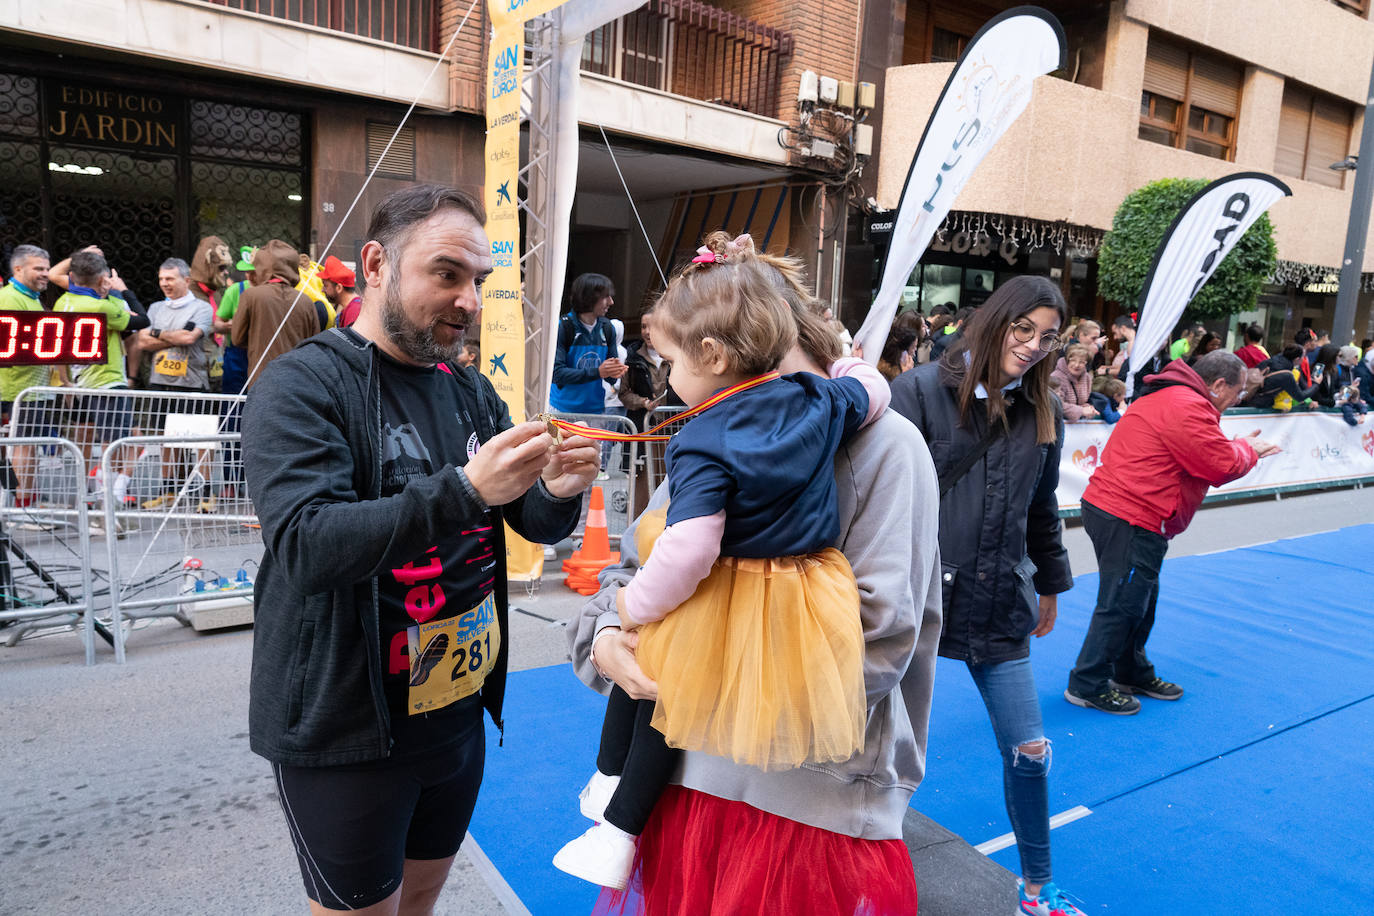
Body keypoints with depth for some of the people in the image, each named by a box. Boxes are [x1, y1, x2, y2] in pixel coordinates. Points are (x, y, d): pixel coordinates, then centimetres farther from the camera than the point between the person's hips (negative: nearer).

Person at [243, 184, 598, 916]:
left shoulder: (472, 392, 6)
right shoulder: (302, 385, -13)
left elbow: (538, 525, 6)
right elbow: (305, 544, -26)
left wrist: (560, 493, -17)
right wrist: (462, 491, -37)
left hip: (461, 709, 6)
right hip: (347, 727, -6)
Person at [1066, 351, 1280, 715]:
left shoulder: (1170, 398, 19)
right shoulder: (1187, 408, -17)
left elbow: (1202, 454, 22)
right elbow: (1224, 466, -14)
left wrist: (1242, 449, 13)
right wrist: (1247, 448, 6)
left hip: (1112, 509, 11)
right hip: (1128, 520, -11)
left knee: (1140, 600, 21)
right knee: (1121, 604, -3)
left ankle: (1132, 673, 36)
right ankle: (1087, 685, 7)